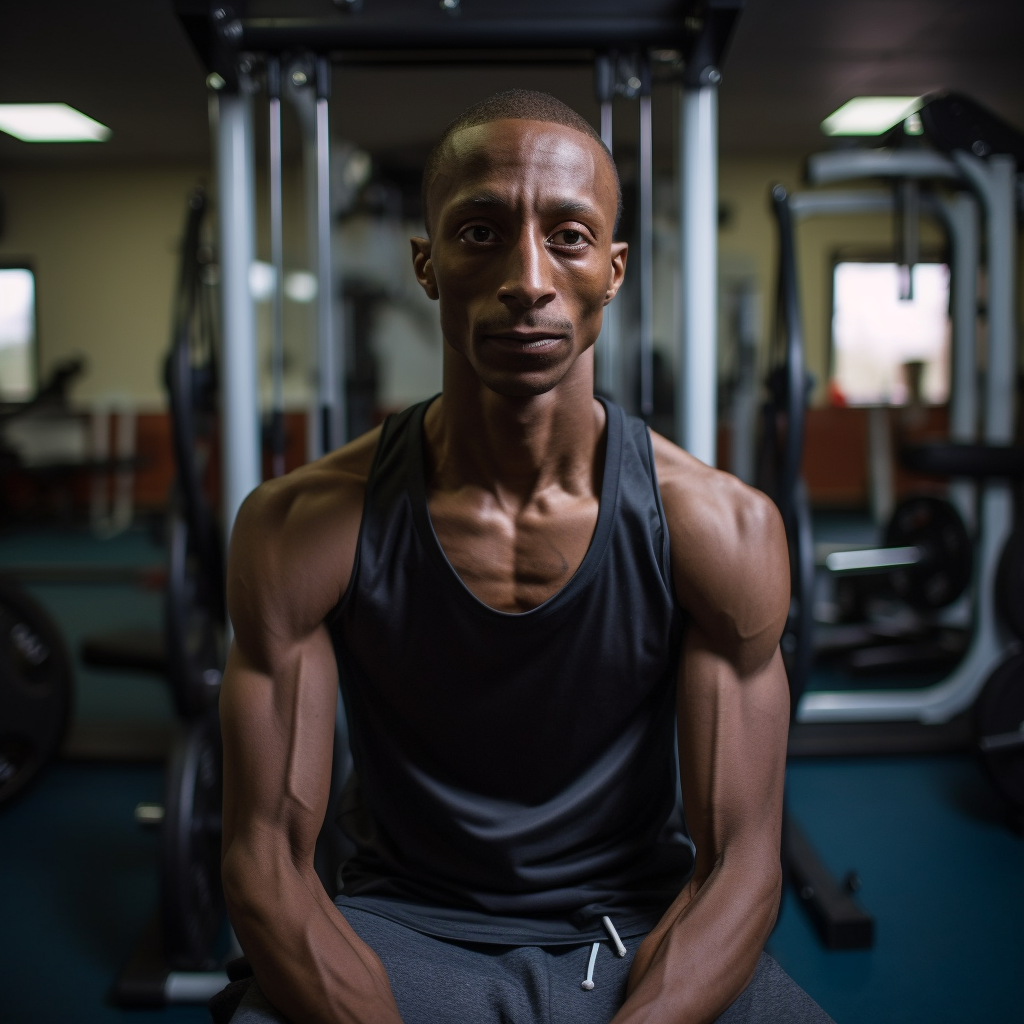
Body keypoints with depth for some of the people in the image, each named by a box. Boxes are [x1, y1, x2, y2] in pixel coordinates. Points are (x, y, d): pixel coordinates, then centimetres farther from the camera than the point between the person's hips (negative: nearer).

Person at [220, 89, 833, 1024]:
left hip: (643, 943, 2)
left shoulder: (721, 527, -12)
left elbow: (739, 863, -10)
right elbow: (267, 861, -11)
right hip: (400, 937, -1)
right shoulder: (301, 527, -12)